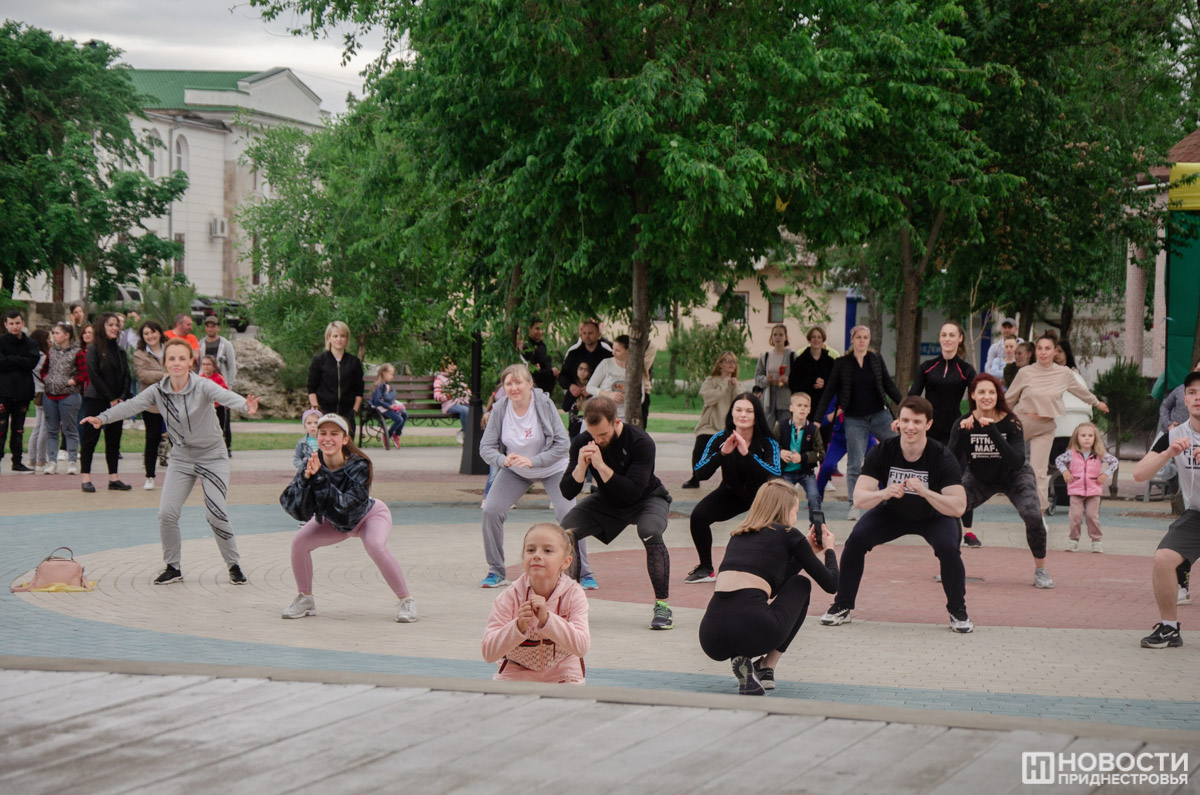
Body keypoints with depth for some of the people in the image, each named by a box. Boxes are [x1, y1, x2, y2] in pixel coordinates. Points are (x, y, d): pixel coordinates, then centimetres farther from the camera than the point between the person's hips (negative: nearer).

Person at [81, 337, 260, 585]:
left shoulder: (202, 386, -18)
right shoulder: (158, 391, -5)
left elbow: (224, 396, -36)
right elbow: (131, 405, -15)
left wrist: (246, 406, -57)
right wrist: (102, 418, -31)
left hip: (213, 457, -4)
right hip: (181, 458, 4)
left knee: (215, 514, -12)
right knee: (166, 513, -8)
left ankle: (233, 565, 8)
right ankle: (173, 567, 10)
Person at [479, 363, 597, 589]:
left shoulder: (544, 404, -23)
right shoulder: (500, 408, -16)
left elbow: (563, 443, -21)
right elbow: (486, 447, -11)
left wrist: (533, 461, -32)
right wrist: (503, 459, -33)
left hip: (552, 469, -2)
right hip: (515, 471, 2)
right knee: (491, 510, -14)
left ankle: (584, 573, 0)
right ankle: (496, 572, 3)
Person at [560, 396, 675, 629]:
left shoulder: (640, 442, -30)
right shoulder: (582, 443, -17)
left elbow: (633, 492, -37)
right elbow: (567, 492, -18)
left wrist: (601, 466, -43)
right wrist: (581, 466, -36)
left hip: (647, 499, -4)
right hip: (607, 501, 4)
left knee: (651, 533, -37)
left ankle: (662, 606, -23)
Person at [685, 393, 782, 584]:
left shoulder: (768, 443, -24)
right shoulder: (720, 439, -19)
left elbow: (775, 473, -40)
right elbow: (701, 472, -27)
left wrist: (747, 454, -48)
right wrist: (722, 453, -43)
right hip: (731, 493, 2)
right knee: (698, 516, -21)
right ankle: (706, 569, -1)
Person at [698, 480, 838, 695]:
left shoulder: (738, 535, 27)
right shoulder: (787, 534, 10)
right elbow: (830, 584, 12)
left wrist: (808, 550, 42)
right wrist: (829, 548, 31)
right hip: (752, 628, -5)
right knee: (801, 584, 25)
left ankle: (741, 660, 11)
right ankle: (766, 668, 15)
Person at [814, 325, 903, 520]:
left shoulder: (877, 360, 5)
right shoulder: (842, 363, 1)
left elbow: (889, 385, 11)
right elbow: (830, 391, 2)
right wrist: (817, 418, -1)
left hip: (880, 415, 2)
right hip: (854, 420, -2)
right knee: (854, 464, -3)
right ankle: (854, 506, 3)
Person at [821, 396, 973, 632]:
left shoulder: (941, 457, -28)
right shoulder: (883, 451, -23)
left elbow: (959, 507, -34)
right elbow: (858, 498, -27)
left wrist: (925, 492, -49)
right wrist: (883, 493, -48)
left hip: (933, 516, -2)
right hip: (892, 513, 2)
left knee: (948, 548, -29)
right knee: (856, 540, -20)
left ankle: (958, 612, -5)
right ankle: (842, 606, 0)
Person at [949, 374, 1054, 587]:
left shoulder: (1011, 422, -25)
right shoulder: (964, 423, -20)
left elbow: (1017, 461, -37)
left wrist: (993, 432, -46)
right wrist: (962, 433, -41)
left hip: (1014, 478, -2)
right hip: (980, 478, 2)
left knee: (1033, 515, -26)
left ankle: (1040, 570, -4)